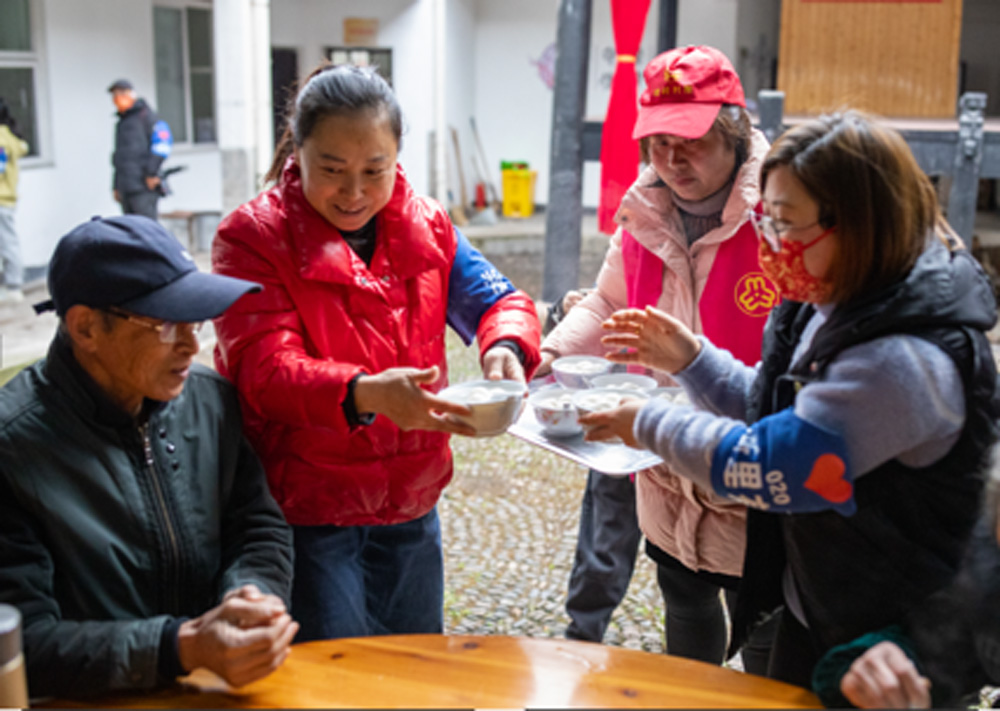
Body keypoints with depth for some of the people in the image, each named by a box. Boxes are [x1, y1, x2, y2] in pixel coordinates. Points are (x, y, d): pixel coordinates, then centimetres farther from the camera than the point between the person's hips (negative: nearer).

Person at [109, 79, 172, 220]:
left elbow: (163, 142, -11)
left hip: (144, 187, -8)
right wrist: (116, 186, 22)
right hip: (126, 189, 8)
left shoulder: (146, 114, 0)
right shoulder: (121, 122, 25)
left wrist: (152, 173, -15)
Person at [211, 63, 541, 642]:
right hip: (304, 508, -5)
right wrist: (365, 393, -40)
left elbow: (497, 299, 1)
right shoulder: (253, 237, -12)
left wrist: (506, 347, -24)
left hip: (411, 503, 5)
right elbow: (264, 369, -21)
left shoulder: (427, 226, 4)